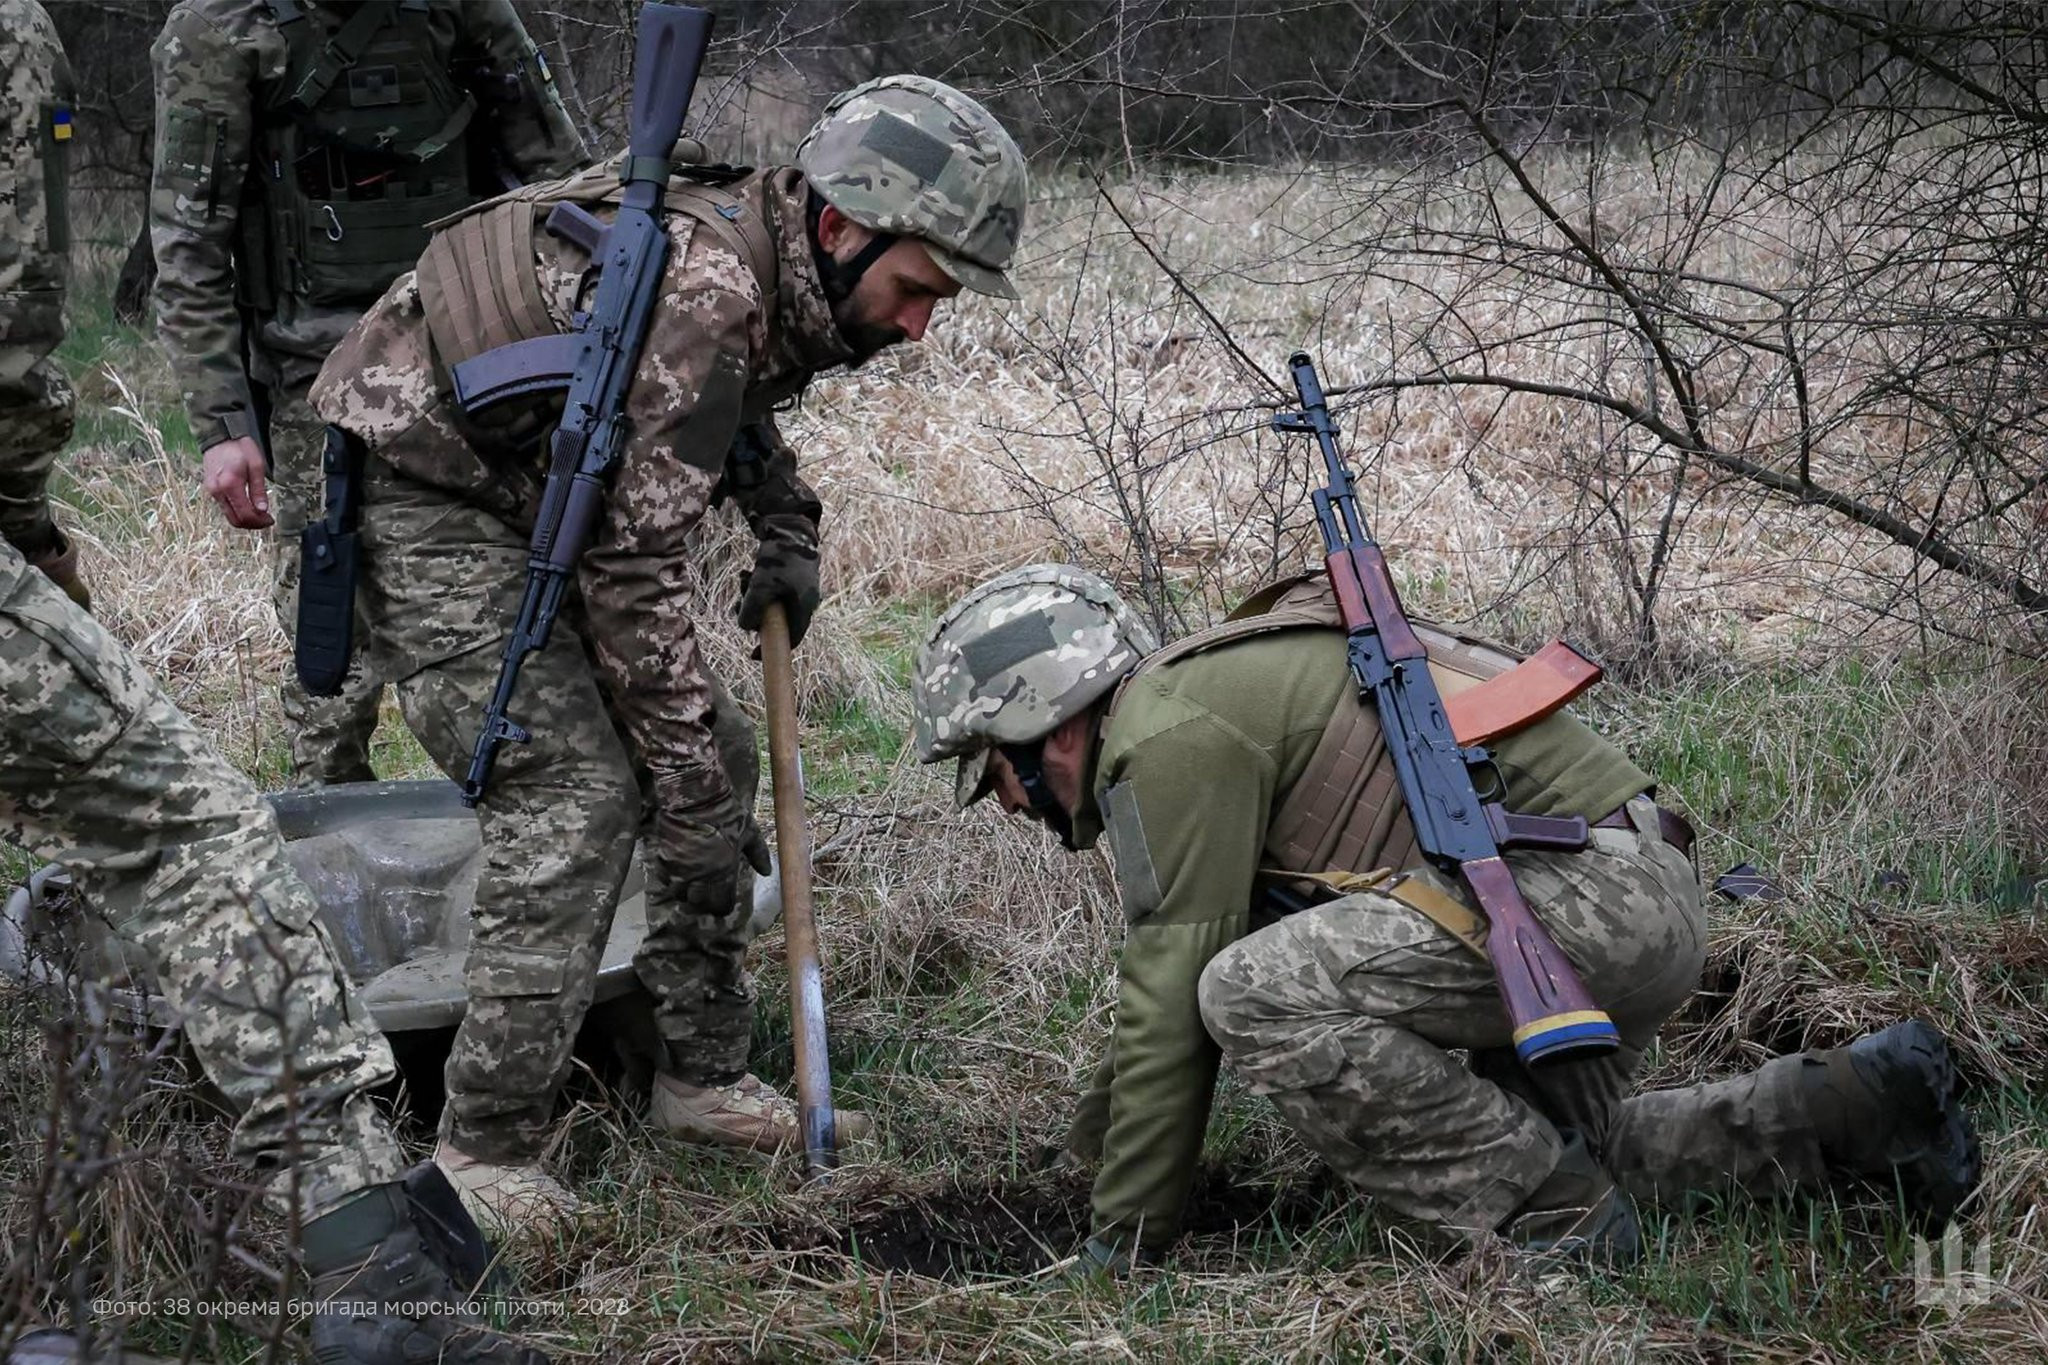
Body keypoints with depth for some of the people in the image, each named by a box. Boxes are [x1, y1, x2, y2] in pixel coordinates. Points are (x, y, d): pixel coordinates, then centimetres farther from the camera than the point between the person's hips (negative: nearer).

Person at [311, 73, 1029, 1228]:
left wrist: (789, 535, 8)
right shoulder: (702, 288, -30)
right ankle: (488, 1151, -9)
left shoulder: (774, 270, -1)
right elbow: (634, 563, -29)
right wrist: (691, 786, -25)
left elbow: (740, 407, 24)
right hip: (423, 495, -10)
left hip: (536, 498, 10)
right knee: (575, 795, -17)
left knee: (705, 754, 6)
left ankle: (706, 1077, 16)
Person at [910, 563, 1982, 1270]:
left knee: (1260, 994, -21)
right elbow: (1166, 967, 29)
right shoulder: (1200, 707, 19)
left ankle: (1548, 1222, -11)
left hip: (1588, 884, -11)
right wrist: (1083, 1157, 31)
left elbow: (1171, 1006, -14)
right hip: (1640, 912, 11)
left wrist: (1117, 1247, -7)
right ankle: (1864, 1105, 23)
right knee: (1570, 1151, 28)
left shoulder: (1170, 734, -12)